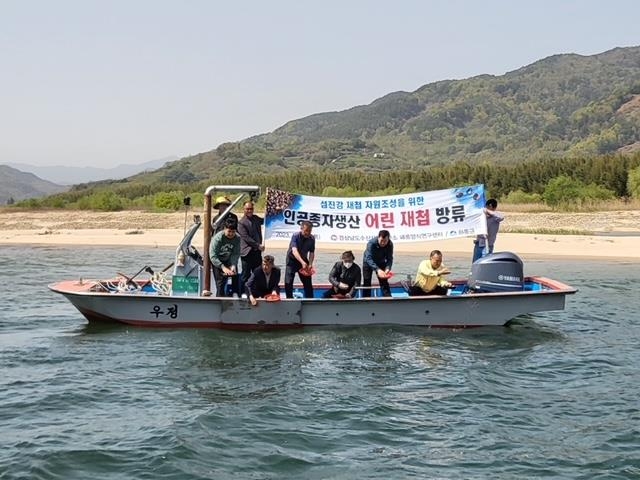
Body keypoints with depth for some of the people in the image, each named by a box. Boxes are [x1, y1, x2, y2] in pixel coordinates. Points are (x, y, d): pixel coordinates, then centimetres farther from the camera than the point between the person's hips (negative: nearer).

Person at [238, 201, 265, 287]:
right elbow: (246, 238, -15)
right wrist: (258, 245, -17)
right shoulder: (241, 223, -9)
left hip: (257, 251, 7)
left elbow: (264, 221, 32)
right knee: (246, 275, -2)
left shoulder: (256, 218, 12)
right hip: (247, 253, -7)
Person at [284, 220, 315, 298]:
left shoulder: (312, 239, -11)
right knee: (288, 283, -11)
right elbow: (294, 251, -37)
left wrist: (310, 264, -21)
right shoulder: (296, 236, -24)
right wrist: (302, 262, -52)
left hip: (304, 260, 3)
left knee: (308, 283, 5)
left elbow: (312, 252, -2)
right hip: (292, 260, -3)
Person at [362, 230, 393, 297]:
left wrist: (387, 268, -45)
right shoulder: (371, 243, -36)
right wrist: (377, 270, -56)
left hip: (381, 262, 2)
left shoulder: (390, 244, -26)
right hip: (368, 262, -2)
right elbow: (369, 259, -43)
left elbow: (389, 259, -24)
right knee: (366, 282, -2)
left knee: (384, 282, -4)